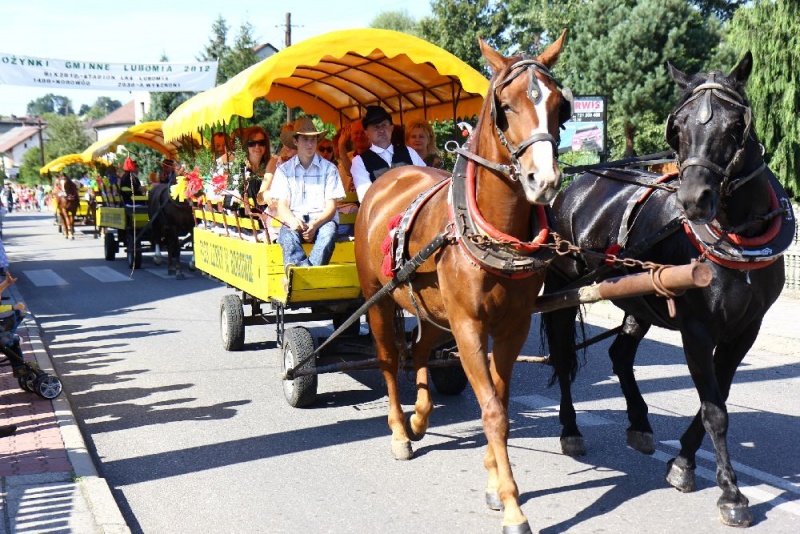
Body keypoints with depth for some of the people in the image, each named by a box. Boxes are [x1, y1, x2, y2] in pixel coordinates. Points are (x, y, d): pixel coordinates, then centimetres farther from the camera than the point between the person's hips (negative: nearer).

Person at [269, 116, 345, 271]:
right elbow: (282, 206, 5)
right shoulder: (284, 170, 12)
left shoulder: (329, 168, 10)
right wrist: (292, 220, -21)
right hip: (295, 221, 1)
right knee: (287, 234, -34)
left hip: (322, 220, 0)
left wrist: (315, 224, -19)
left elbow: (331, 206, 3)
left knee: (329, 231, -35)